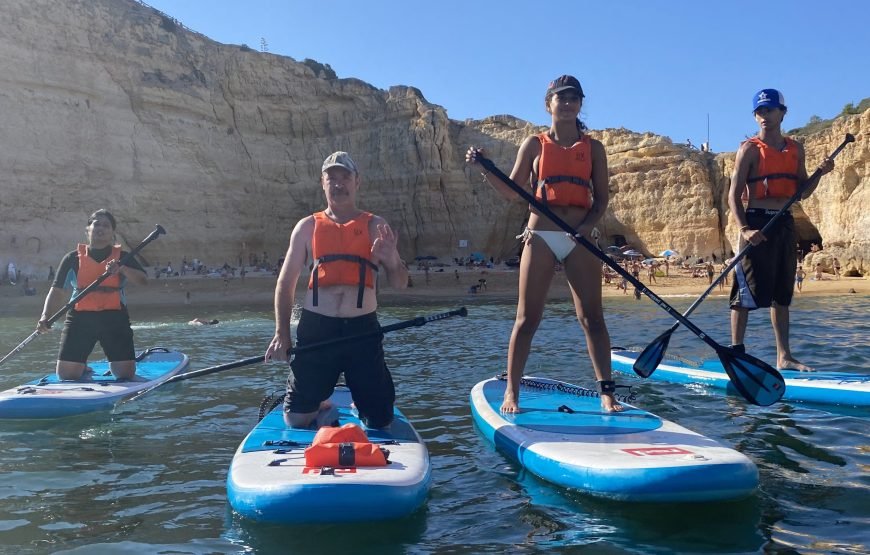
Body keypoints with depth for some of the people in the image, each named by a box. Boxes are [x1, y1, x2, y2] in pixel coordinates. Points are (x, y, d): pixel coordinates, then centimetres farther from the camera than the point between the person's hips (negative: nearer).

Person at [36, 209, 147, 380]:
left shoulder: (122, 257, 8)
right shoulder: (73, 258, 7)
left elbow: (143, 280, -7)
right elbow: (56, 290, 2)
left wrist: (121, 269, -24)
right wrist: (45, 317, -13)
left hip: (115, 318, 0)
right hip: (80, 318, 0)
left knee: (126, 374, -4)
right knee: (66, 375, -1)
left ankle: (113, 365, 31)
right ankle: (83, 367, 33)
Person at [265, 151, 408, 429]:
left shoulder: (375, 227, 7)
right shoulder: (308, 227, 8)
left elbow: (400, 284, 5)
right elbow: (286, 283, 9)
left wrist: (391, 261, -18)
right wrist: (282, 333, 0)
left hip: (363, 330, 0)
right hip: (315, 329, 0)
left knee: (379, 422, 4)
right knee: (296, 419, 2)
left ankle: (360, 405, 39)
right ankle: (319, 404, 37)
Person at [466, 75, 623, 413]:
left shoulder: (593, 148, 11)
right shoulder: (534, 144, 9)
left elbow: (601, 198, 6)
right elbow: (512, 192, 4)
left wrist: (586, 228, -13)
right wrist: (484, 169, -12)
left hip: (580, 240, 1)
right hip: (540, 237, -1)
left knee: (592, 317, 0)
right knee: (527, 319, -1)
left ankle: (606, 393, 6)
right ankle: (511, 392, 7)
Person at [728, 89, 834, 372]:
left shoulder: (795, 149, 14)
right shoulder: (750, 149, -4)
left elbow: (802, 192, 17)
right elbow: (734, 194, -11)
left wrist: (820, 173, -1)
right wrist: (744, 229, -24)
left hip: (785, 224, 6)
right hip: (757, 224, -6)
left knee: (782, 293, 10)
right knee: (747, 292, -8)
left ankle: (784, 356, 16)